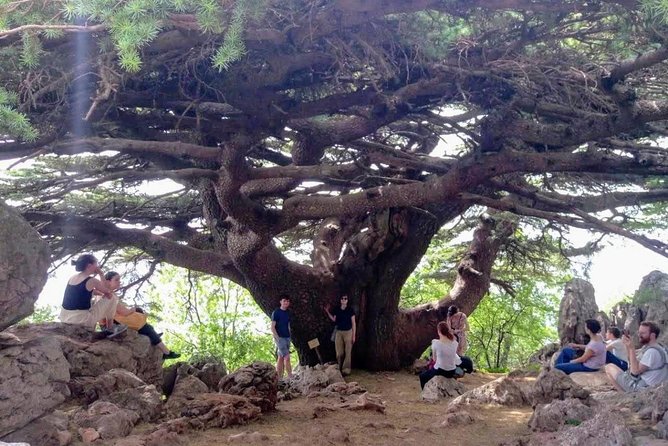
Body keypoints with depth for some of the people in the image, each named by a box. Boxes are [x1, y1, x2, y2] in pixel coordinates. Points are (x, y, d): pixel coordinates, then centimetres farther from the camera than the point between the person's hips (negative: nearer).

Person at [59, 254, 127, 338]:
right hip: (81, 319, -8)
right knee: (112, 298, 3)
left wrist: (101, 293, 23)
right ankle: (110, 329, 15)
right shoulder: (91, 280, -12)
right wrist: (101, 274, 6)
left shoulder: (72, 278, 10)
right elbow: (108, 291, 4)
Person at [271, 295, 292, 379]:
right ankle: (290, 377, -13)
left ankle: (279, 378, 10)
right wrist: (277, 338, -15)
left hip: (287, 337, 6)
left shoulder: (288, 313, 13)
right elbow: (272, 327, -8)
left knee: (281, 358, 8)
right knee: (287, 357, -13)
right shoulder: (276, 312, -6)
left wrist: (289, 336, 11)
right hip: (280, 337, -6)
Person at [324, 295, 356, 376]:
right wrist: (327, 312, 9)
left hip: (348, 332, -3)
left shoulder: (350, 310, -3)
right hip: (339, 332, 3)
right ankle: (340, 369, 11)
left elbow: (353, 323, -1)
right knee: (339, 352, 3)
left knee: (348, 352, -5)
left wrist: (353, 335, -5)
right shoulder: (337, 310, 6)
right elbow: (334, 320, 16)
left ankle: (346, 370, -3)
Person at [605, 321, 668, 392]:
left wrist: (631, 348, -25)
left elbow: (635, 371, -23)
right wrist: (627, 346, -1)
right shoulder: (648, 347, 8)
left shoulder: (652, 351, -23)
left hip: (638, 386, -11)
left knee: (609, 367, -2)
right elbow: (633, 362, 11)